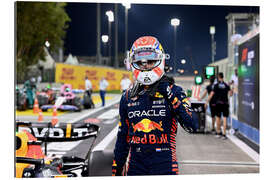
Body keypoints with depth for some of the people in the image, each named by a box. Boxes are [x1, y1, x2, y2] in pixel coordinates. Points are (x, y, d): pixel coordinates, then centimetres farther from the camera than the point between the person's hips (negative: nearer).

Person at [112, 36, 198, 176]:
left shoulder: (173, 91, -2)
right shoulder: (128, 97, 8)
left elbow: (192, 127, -12)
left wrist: (172, 96, -17)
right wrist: (116, 167, 14)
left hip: (165, 165, -3)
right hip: (136, 167, 3)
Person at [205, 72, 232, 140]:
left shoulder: (216, 85, -2)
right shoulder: (226, 85, 2)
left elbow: (211, 94, -4)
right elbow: (230, 94, -3)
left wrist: (207, 102, 0)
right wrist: (231, 91, 19)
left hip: (218, 103, 0)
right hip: (225, 103, 0)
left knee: (218, 118, 14)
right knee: (224, 118, -1)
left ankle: (218, 132, 22)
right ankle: (224, 134, -6)